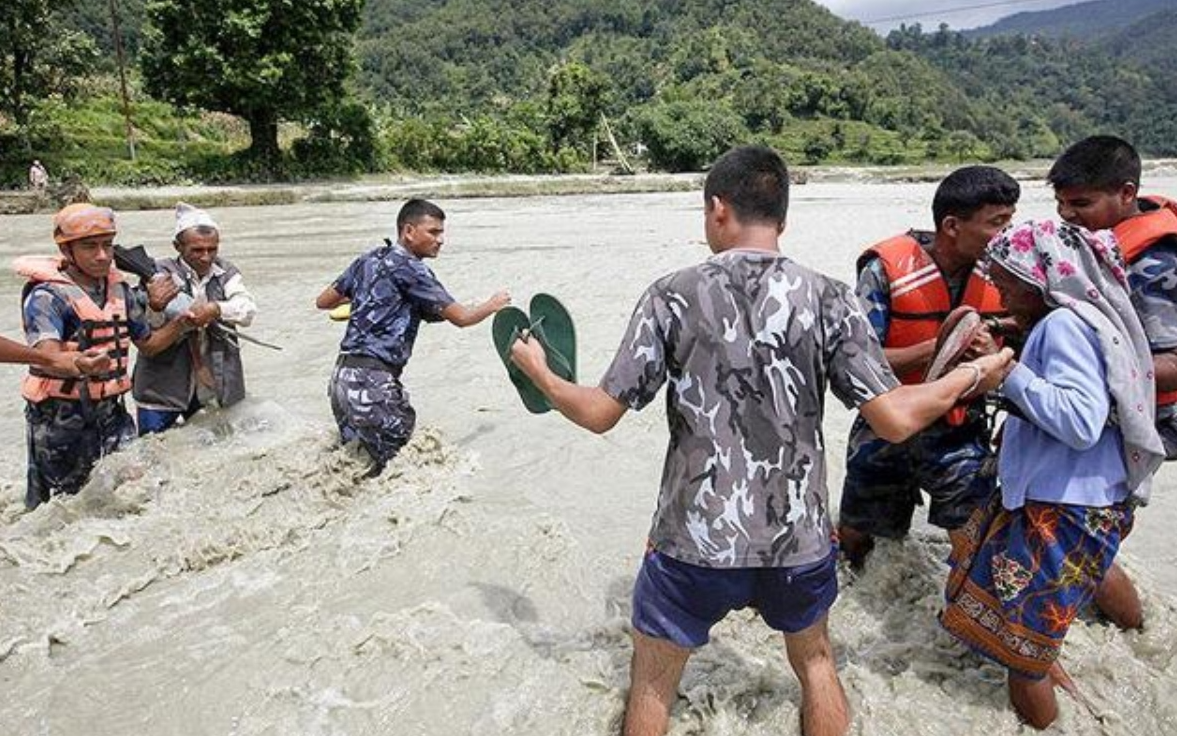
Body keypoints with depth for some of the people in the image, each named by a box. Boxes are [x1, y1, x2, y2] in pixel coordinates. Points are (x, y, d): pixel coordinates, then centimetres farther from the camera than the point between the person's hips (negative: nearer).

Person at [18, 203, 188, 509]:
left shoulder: (117, 287, 5)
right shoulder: (46, 296, -15)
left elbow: (147, 344, 11)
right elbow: (48, 357, -30)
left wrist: (180, 323, -7)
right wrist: (79, 364, -50)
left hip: (111, 410, 5)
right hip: (60, 414, -5)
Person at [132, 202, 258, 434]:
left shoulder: (226, 273, 4)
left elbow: (248, 310, -11)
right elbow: (148, 323, -15)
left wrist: (215, 309, -30)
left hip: (213, 387, 3)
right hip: (162, 389, -2)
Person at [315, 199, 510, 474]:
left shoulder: (368, 259, 13)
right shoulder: (409, 268, -9)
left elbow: (323, 301, 20)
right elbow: (461, 317, -7)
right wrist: (493, 305, 11)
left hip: (342, 375, 9)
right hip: (370, 381, -9)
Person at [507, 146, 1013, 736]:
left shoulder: (672, 296, -10)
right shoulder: (828, 300, -8)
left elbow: (600, 414, -7)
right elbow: (894, 420, -11)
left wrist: (540, 375, 13)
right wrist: (971, 375, 8)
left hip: (693, 538, -2)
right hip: (800, 539, 2)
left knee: (651, 681, 22)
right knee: (814, 660, 31)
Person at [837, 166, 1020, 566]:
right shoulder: (887, 269, -19)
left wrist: (990, 356, -22)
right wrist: (938, 347, -33)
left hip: (961, 432, 2)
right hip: (885, 431, -1)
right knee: (854, 538, 18)